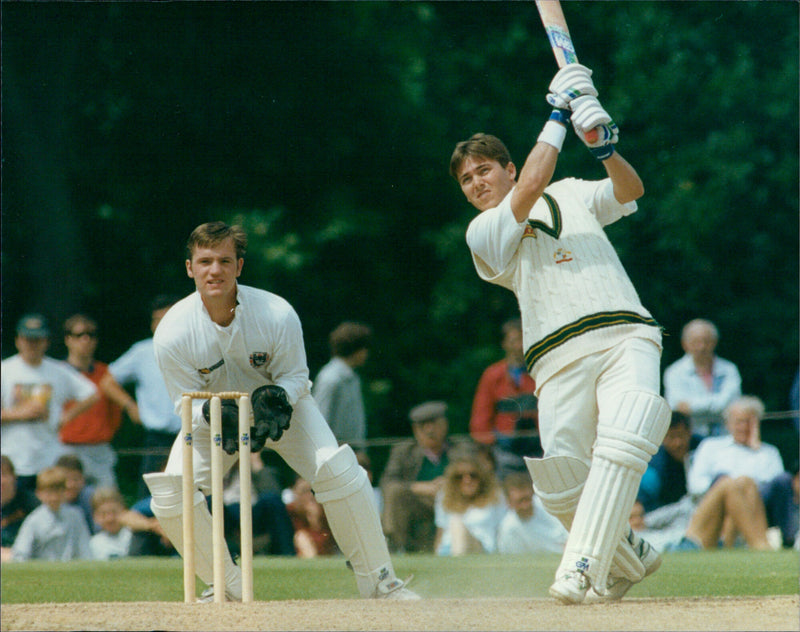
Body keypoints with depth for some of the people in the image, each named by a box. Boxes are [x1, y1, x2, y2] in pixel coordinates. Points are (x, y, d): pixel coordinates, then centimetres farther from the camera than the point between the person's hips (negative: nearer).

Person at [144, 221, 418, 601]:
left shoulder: (278, 315, -27)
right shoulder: (172, 333, -26)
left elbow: (295, 376, -13)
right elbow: (187, 402, -17)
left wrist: (276, 397, -36)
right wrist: (216, 414, -40)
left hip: (283, 408, -1)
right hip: (212, 412, 1)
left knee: (337, 469, -22)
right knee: (170, 492, -19)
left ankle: (380, 583, -8)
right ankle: (228, 588, 2)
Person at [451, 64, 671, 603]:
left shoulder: (572, 195, 24)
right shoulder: (483, 233, 14)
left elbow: (630, 191, 8)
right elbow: (531, 186, -2)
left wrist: (604, 150, -13)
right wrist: (559, 114, 3)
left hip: (626, 335, 0)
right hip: (561, 357, 0)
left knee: (622, 441, -27)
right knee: (561, 484, -12)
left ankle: (581, 569, -31)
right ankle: (630, 558, 15)